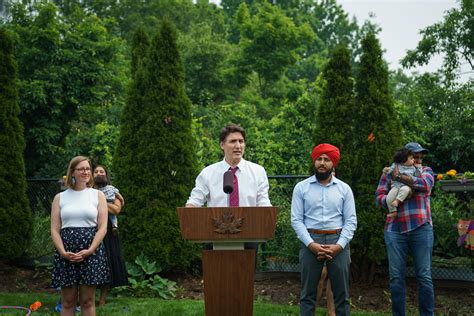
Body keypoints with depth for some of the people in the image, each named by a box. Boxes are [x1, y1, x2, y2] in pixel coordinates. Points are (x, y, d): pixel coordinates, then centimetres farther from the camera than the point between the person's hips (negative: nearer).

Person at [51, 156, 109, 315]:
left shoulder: (98, 195, 7)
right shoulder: (60, 197, 9)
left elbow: (102, 227, 0)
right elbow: (55, 229, 4)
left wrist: (89, 250, -13)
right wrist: (63, 252, -12)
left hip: (91, 252, -1)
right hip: (66, 253, 1)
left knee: (88, 301, 3)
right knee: (67, 301, 3)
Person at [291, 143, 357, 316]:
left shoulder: (344, 189, 6)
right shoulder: (301, 187, 4)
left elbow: (351, 221, 2)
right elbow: (296, 220, -1)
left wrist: (339, 245, -11)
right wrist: (311, 244, -13)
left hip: (338, 242, 1)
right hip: (310, 241, -1)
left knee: (341, 293, 6)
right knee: (308, 293, 4)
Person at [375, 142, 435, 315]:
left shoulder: (426, 171, 12)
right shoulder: (388, 173, 12)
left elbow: (425, 184, -10)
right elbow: (379, 197, 5)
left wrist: (400, 177, -7)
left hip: (421, 229, 0)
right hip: (395, 230, 0)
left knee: (424, 276, -3)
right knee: (396, 277, -1)